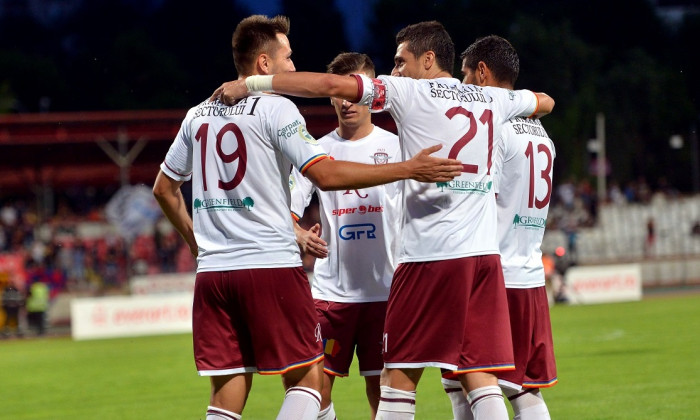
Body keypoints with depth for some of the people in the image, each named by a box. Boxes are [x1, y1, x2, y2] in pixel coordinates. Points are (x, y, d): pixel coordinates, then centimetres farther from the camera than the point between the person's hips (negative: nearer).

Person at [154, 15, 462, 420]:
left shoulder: (199, 115, 15)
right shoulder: (275, 108, -4)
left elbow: (164, 188, 23)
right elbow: (325, 174, -14)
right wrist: (409, 169, -12)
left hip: (212, 270, 6)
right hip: (272, 265, -6)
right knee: (307, 377, 3)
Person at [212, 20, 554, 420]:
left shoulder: (410, 91, 0)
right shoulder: (492, 99, 15)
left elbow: (331, 84, -7)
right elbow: (545, 102, 36)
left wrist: (251, 83, -3)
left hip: (430, 254, -5)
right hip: (485, 253, 5)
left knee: (399, 376, 0)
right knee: (481, 377, 3)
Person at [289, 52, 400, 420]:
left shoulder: (395, 148, 3)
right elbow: (284, 212, 0)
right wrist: (301, 237, -22)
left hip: (385, 289, -1)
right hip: (330, 290, 1)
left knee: (382, 390, 1)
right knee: (315, 387, -3)